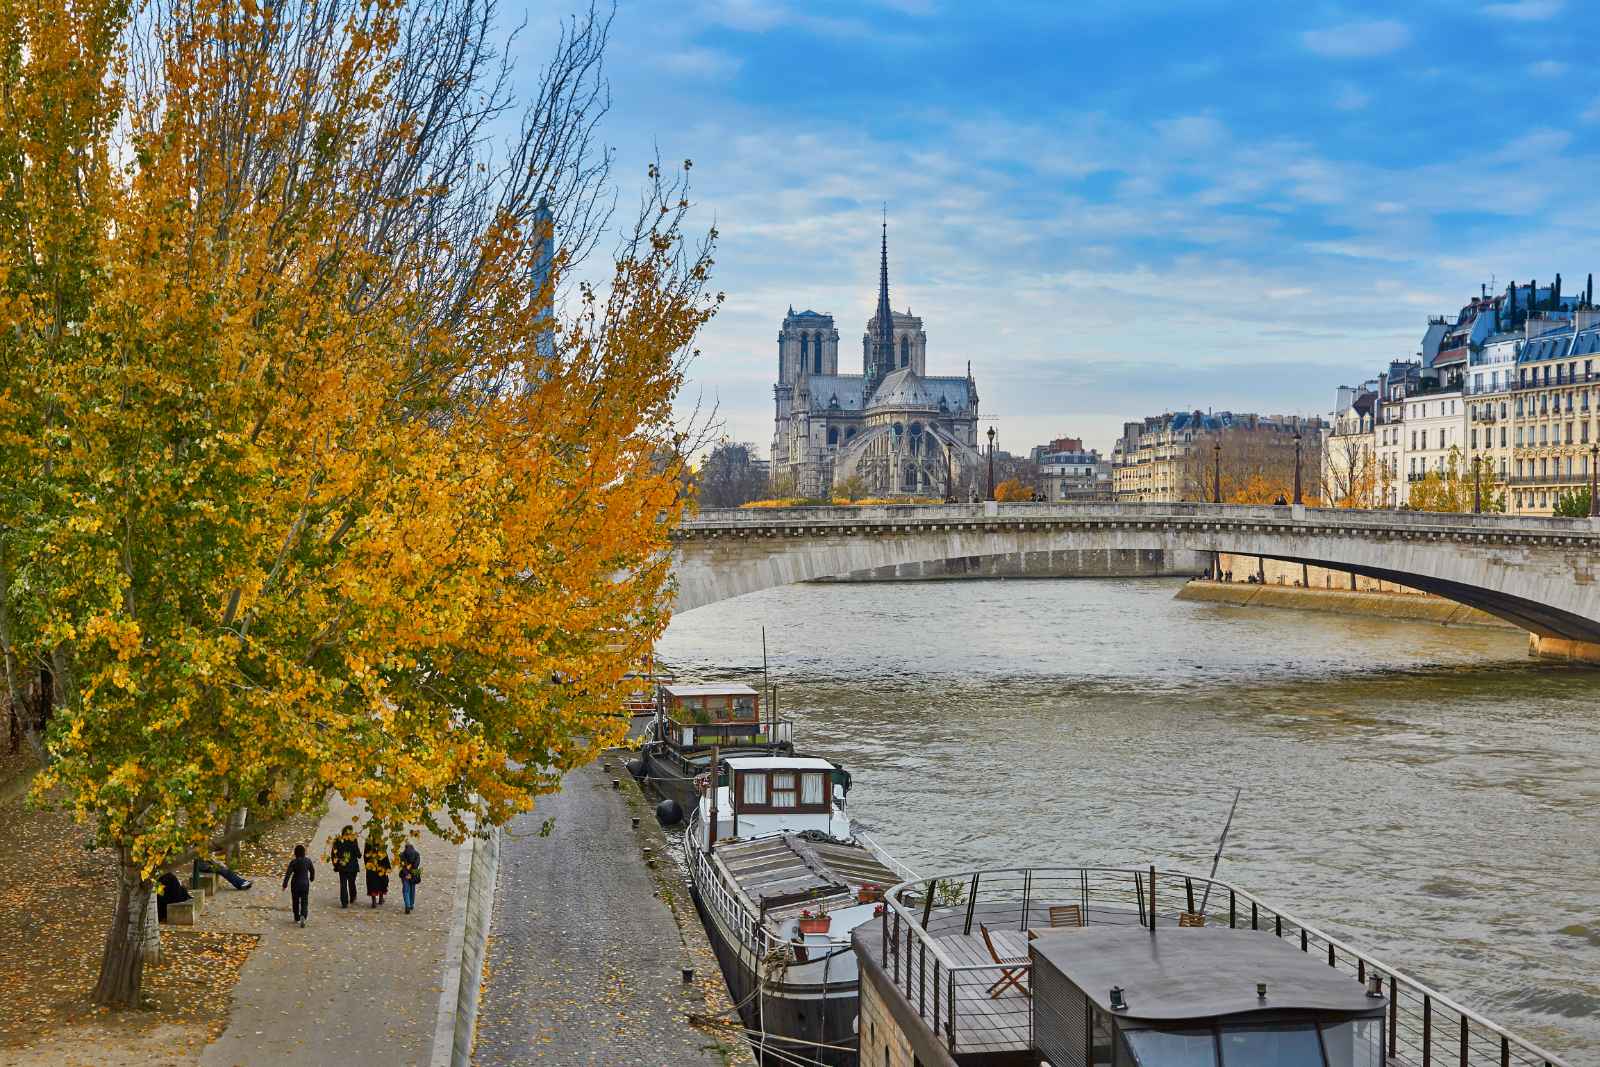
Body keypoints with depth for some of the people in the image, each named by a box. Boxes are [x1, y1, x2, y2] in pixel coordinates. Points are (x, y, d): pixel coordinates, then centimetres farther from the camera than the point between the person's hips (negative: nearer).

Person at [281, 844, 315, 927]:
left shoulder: (293, 862, -14)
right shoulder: (308, 860, -6)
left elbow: (288, 874, -15)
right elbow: (312, 870, 8)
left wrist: (285, 884, -9)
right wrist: (312, 878, 27)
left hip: (295, 884, -1)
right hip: (305, 883, 1)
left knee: (295, 901, 17)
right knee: (304, 902, 4)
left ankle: (297, 918, 28)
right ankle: (303, 916, -19)